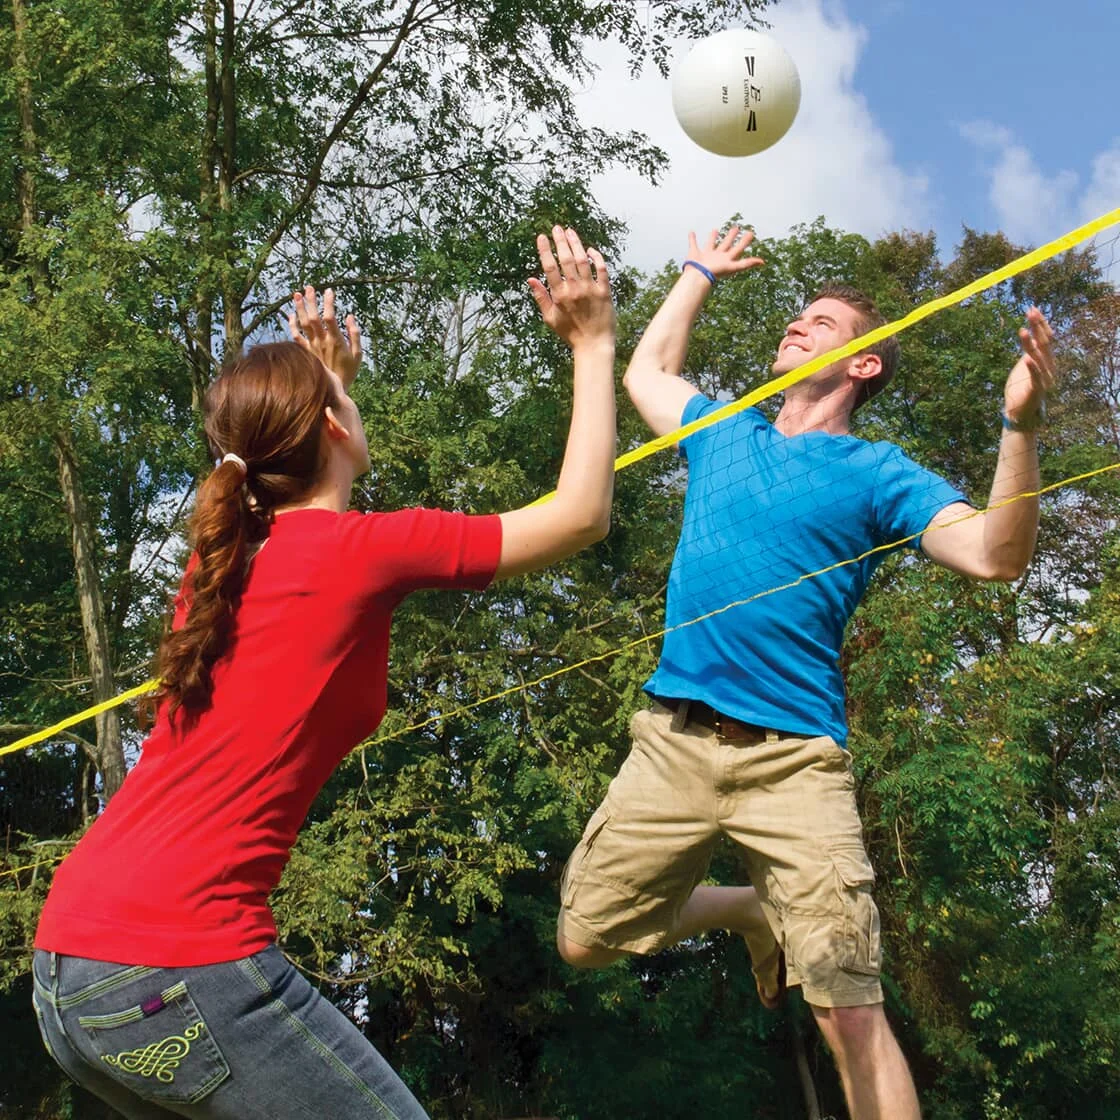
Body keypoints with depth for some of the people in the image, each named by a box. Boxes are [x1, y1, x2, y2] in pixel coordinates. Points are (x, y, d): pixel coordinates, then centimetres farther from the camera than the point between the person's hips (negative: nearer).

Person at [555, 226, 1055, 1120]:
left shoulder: (875, 473, 3)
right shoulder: (725, 434, 18)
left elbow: (996, 555, -12)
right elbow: (648, 371, 37)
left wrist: (1021, 423, -25)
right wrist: (701, 274, 41)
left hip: (794, 757, -5)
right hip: (674, 738, 5)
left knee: (852, 1011, -11)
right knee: (584, 939, 8)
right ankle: (748, 912, 29)